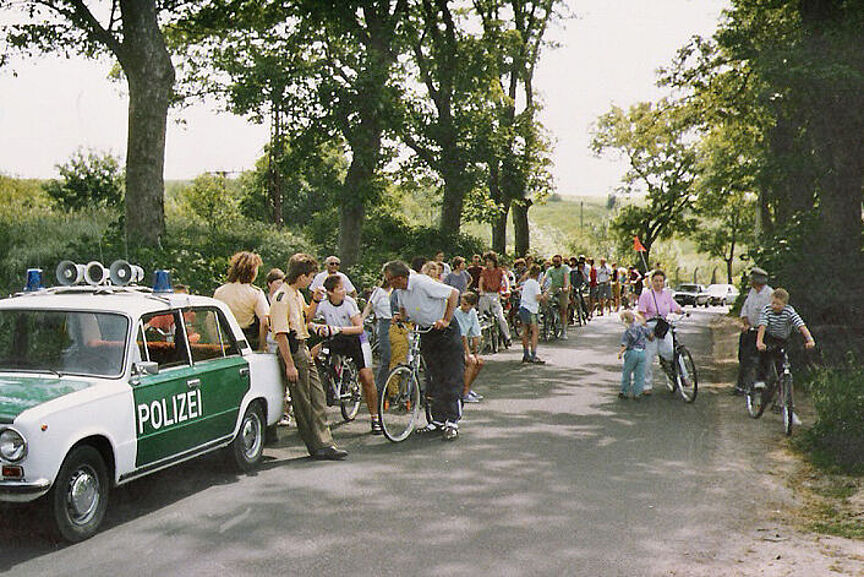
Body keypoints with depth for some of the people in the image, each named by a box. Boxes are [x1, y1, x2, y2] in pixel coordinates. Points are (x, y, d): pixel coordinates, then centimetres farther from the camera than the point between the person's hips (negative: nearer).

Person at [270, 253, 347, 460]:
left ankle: (324, 443, 15)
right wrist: (290, 365, -22)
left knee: (318, 398, 10)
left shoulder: (297, 294, 12)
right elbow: (281, 334, -21)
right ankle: (317, 446, 5)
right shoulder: (282, 298, -17)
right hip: (292, 351, -10)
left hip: (303, 349, 10)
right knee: (303, 403, -1)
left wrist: (315, 301, 11)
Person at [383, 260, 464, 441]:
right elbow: (403, 309, 20)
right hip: (427, 334, 8)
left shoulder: (422, 283, -23)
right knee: (434, 378, 9)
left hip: (446, 331, -8)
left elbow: (454, 293, -19)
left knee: (452, 378, -7)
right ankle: (438, 420, 14)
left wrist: (446, 321, -20)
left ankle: (452, 422, -7)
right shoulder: (400, 290, 0)